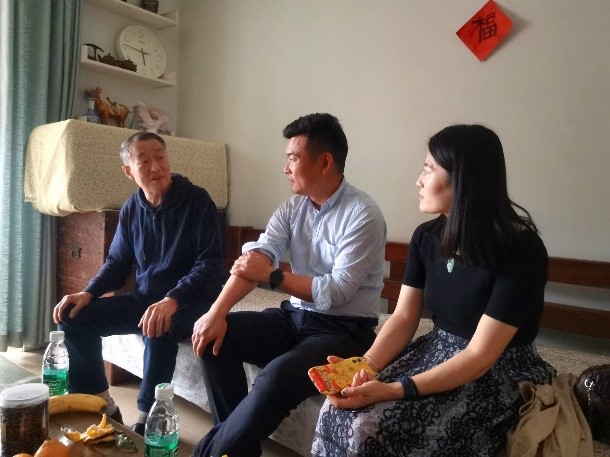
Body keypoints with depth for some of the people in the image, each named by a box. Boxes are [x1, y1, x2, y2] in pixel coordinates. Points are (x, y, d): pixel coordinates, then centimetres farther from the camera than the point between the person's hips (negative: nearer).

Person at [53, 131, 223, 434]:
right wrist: (88, 293, -6)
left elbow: (210, 263, -21)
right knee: (74, 316, -7)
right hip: (144, 297, 6)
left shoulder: (196, 200, -14)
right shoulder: (131, 209, 4)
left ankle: (148, 417, -16)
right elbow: (117, 262, 13)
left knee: (158, 328, -37)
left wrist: (172, 300, -35)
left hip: (190, 300, -6)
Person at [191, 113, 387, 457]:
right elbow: (253, 261, -8)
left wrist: (272, 276, -17)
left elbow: (337, 292, -21)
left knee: (278, 375, -31)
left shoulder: (363, 214, -16)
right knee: (215, 334, -7)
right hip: (294, 317, 7)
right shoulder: (292, 208, 4)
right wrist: (217, 311, -22)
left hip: (344, 330, -6)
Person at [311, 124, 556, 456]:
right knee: (337, 413, -16)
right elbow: (404, 318, 0)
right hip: (437, 353, 6)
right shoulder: (426, 237, 0)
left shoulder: (521, 251, -21)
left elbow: (480, 356, -23)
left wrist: (394, 390, -29)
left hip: (498, 374, -5)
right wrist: (366, 365, -18)